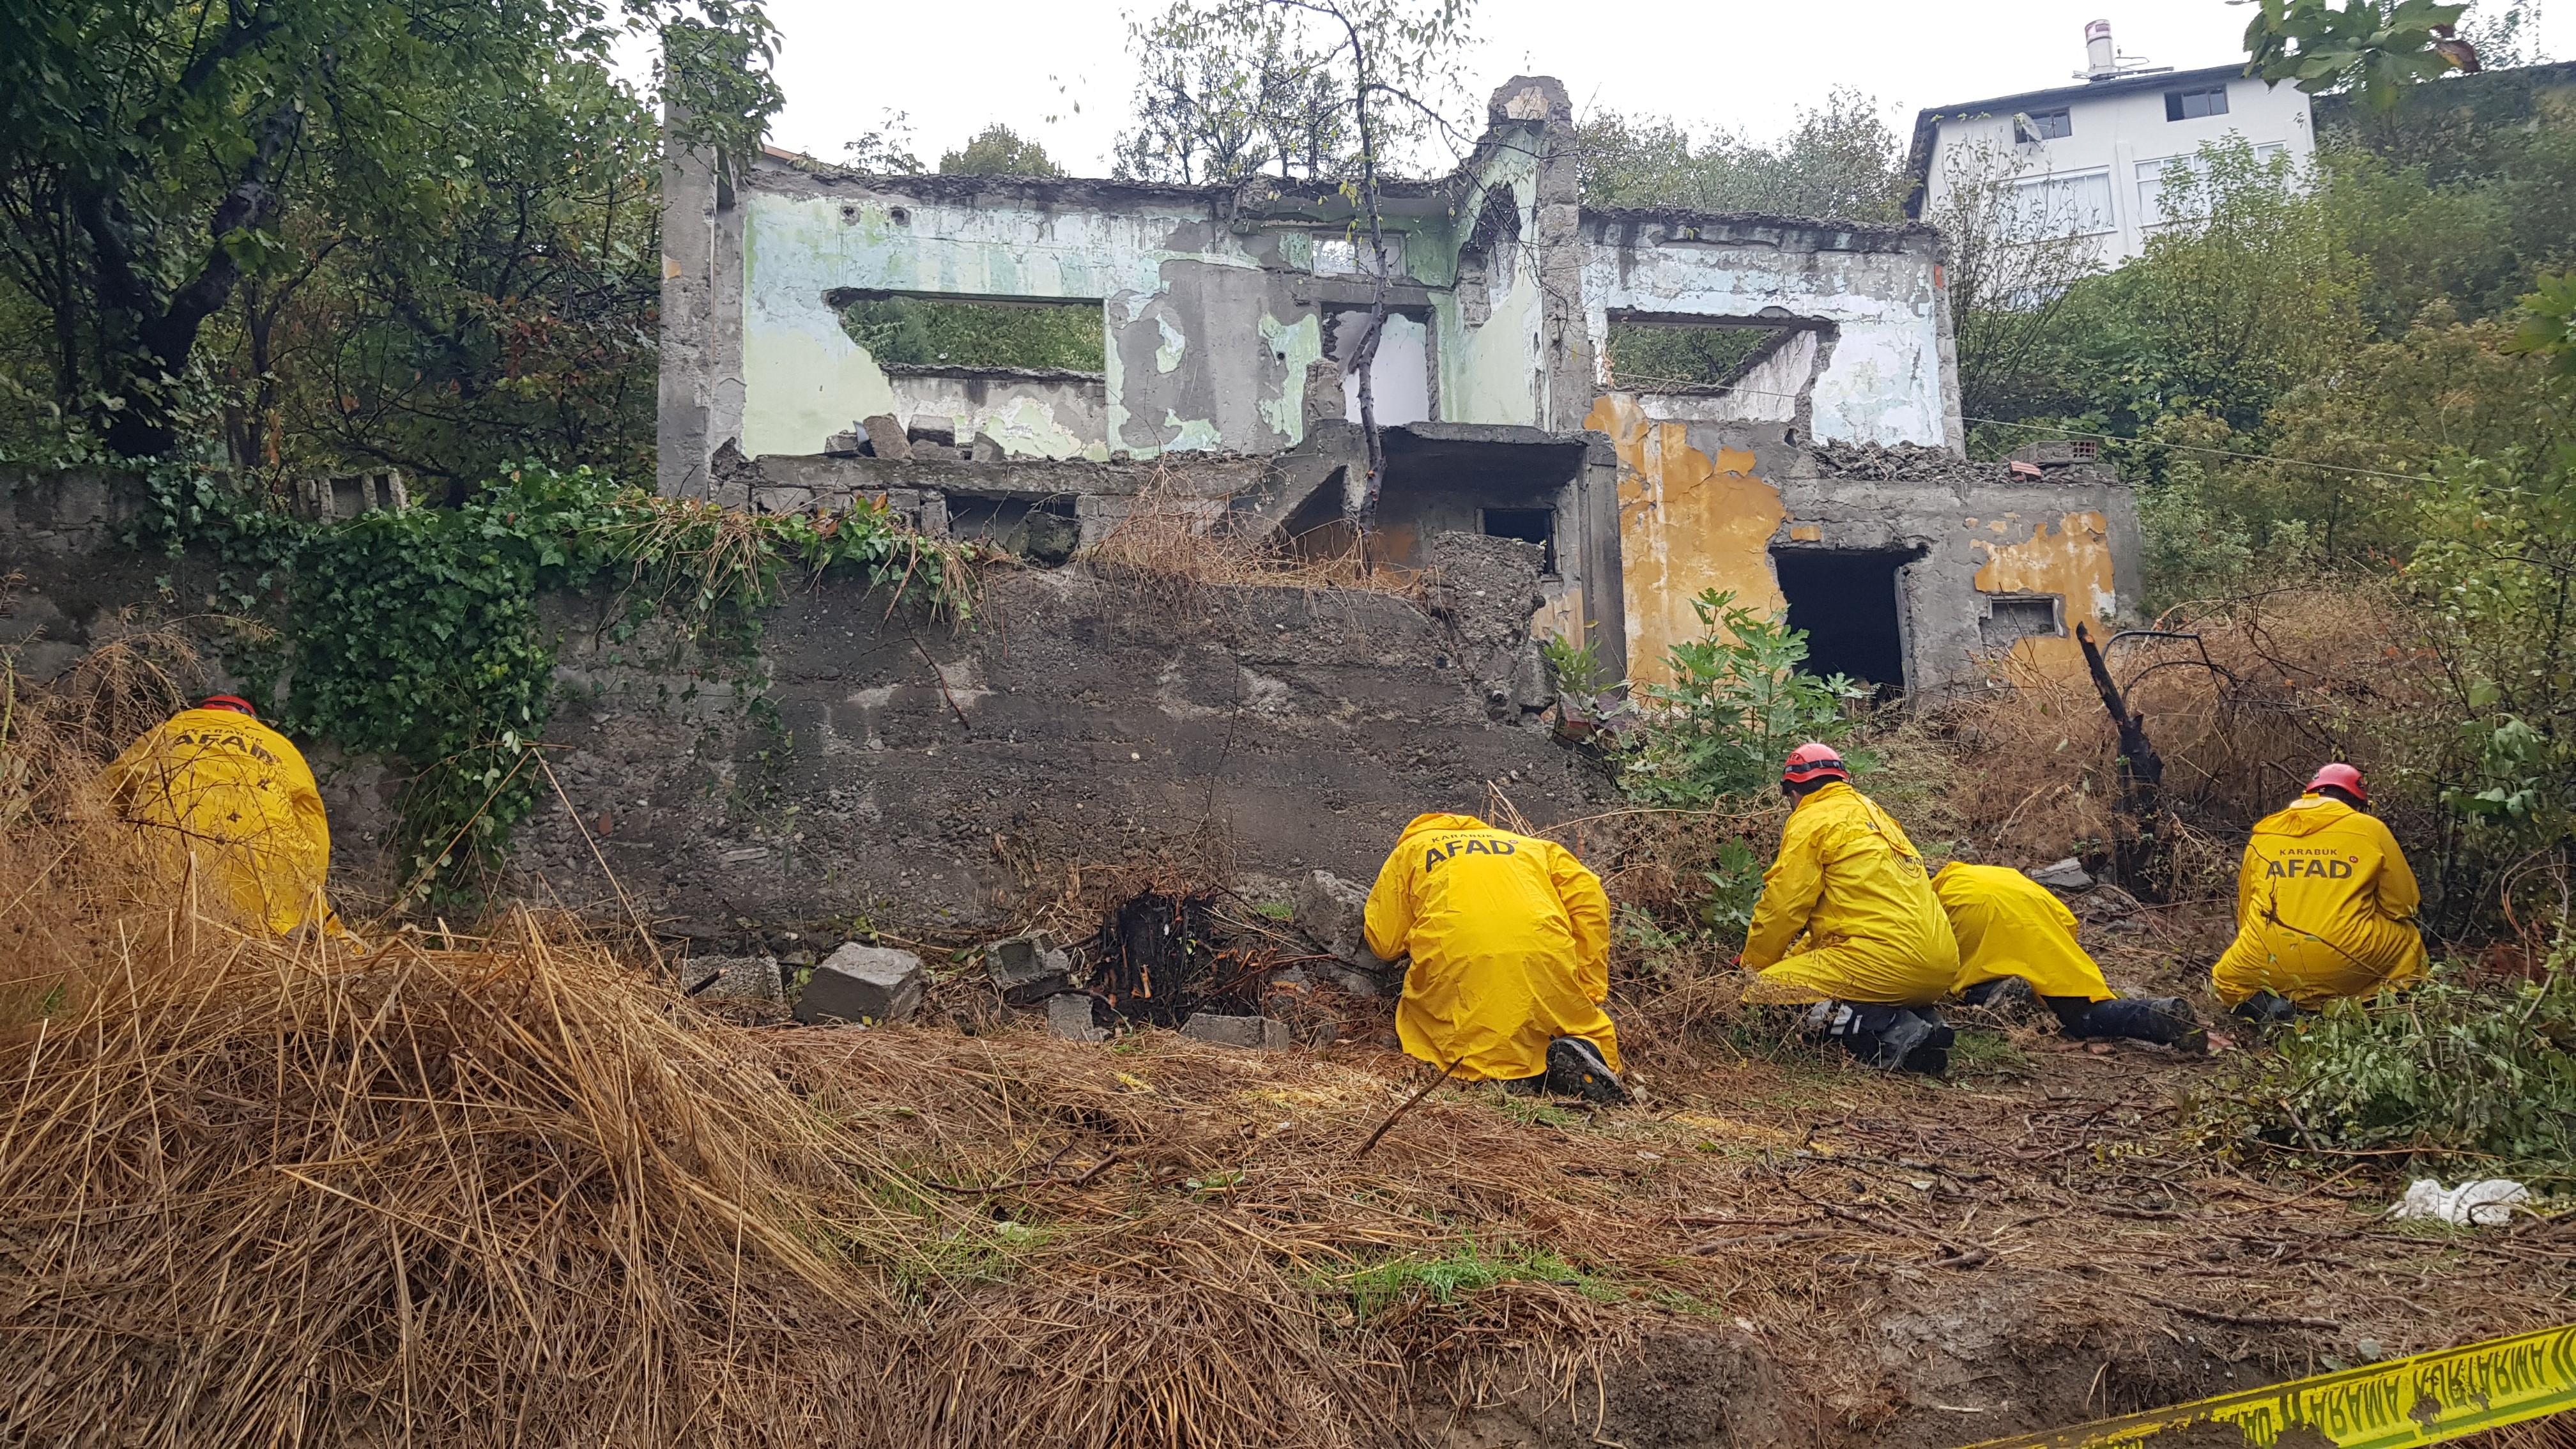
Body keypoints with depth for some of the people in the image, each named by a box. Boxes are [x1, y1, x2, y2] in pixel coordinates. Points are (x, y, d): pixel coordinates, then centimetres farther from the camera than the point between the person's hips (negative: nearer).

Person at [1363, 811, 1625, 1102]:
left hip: (1456, 962, -2)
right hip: (1544, 956, 2)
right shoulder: (1534, 847, 33)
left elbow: (1385, 943, 23)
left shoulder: (1409, 851, 30)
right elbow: (1589, 901, 14)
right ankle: (1585, 1048, -15)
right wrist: (1590, 990, 12)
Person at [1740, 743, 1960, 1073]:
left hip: (1888, 958, -9)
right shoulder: (1872, 813, 28)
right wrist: (1796, 958, 40)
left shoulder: (1811, 821, 2)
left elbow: (1781, 908, -1)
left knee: (1760, 995, -7)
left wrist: (1752, 968, 15)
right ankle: (1920, 1023, 2)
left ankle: (1889, 1030, -19)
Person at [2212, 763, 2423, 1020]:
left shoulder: (2262, 833, 13)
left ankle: (2262, 1004, -2)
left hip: (2267, 963, 1)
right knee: (2409, 939, 27)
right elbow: (2402, 904, 11)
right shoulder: (2370, 829, 5)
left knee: (2226, 979, 31)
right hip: (2344, 965, -1)